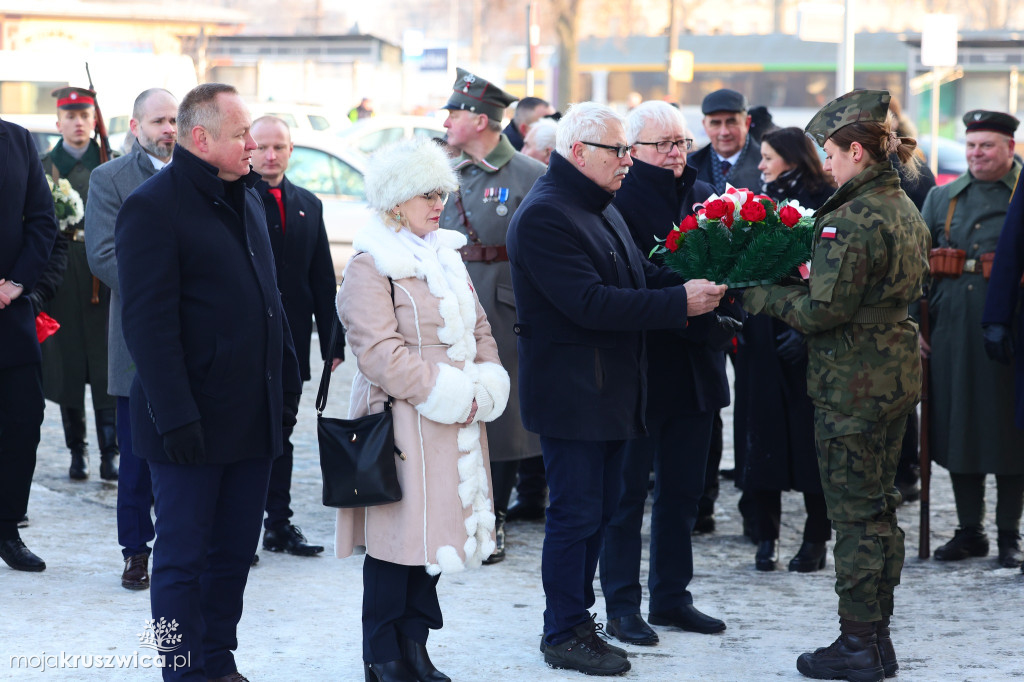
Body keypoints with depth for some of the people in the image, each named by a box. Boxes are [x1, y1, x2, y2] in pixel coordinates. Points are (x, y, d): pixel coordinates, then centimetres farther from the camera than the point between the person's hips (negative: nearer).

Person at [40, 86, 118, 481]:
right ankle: (77, 454, 13)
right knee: (67, 365, 4)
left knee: (105, 366, -5)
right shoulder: (44, 167, 10)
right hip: (62, 273, 1)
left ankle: (110, 456, -4)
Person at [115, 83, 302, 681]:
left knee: (235, 552, 12)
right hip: (194, 423, -7)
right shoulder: (152, 206, -12)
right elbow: (149, 322, -17)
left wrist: (287, 384, 15)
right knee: (183, 559, 1)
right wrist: (175, 417, -21)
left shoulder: (248, 198, 14)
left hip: (254, 419, 8)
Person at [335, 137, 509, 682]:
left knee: (437, 532, 11)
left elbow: (479, 331, 19)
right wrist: (448, 395, -18)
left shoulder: (446, 257, 16)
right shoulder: (371, 266, -11)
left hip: (457, 422, 8)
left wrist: (484, 391, 1)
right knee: (396, 538, -2)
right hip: (403, 422, -8)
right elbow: (381, 353, -19)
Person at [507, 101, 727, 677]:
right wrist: (680, 303, -24)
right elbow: (590, 303, -26)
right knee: (577, 512, -3)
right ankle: (565, 634, 7)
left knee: (602, 506, 15)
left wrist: (698, 288, -5)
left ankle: (574, 619, 25)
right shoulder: (545, 217, -19)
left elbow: (641, 274, 14)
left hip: (609, 389, 10)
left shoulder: (601, 207, 15)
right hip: (571, 393, -10)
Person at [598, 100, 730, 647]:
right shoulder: (617, 199, -11)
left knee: (683, 489, 14)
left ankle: (672, 596, 25)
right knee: (627, 488, 3)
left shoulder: (703, 195, 9)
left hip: (694, 368, 7)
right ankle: (621, 604, 11)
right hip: (640, 369, -6)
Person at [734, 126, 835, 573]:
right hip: (760, 335, 5)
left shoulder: (824, 204, -5)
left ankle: (816, 537, 9)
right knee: (761, 429, 4)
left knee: (809, 430, 0)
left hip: (805, 339, -5)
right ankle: (766, 535, 10)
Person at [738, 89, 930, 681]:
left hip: (854, 382, -9)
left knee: (855, 511, -2)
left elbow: (824, 311, -22)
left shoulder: (852, 220, -20)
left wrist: (762, 296, -7)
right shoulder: (906, 211, 10)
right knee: (881, 506, 15)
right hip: (899, 371, 9)